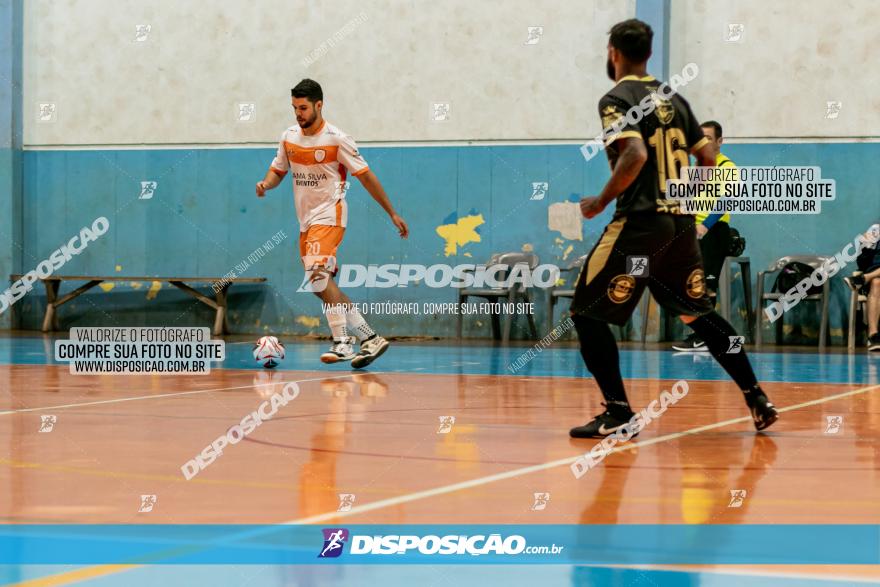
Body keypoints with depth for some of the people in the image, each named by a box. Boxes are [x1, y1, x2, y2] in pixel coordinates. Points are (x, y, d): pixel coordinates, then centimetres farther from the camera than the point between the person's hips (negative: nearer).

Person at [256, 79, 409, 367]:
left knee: (318, 273, -26)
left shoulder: (336, 139, -11)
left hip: (329, 214, -7)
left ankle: (342, 342, -24)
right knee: (325, 286, 8)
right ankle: (370, 338, 16)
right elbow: (278, 170, 18)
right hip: (306, 219, 7)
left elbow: (365, 176, -7)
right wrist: (265, 184, -7)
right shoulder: (289, 137, 6)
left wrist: (392, 213, -5)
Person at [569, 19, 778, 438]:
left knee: (587, 313, 2)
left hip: (639, 223, -7)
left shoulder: (616, 100, -7)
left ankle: (618, 413, -4)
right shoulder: (673, 99, 15)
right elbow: (707, 159, 14)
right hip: (681, 223, 7)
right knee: (699, 314, 20)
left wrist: (601, 202, -11)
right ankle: (757, 399, 14)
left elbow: (635, 156, -22)